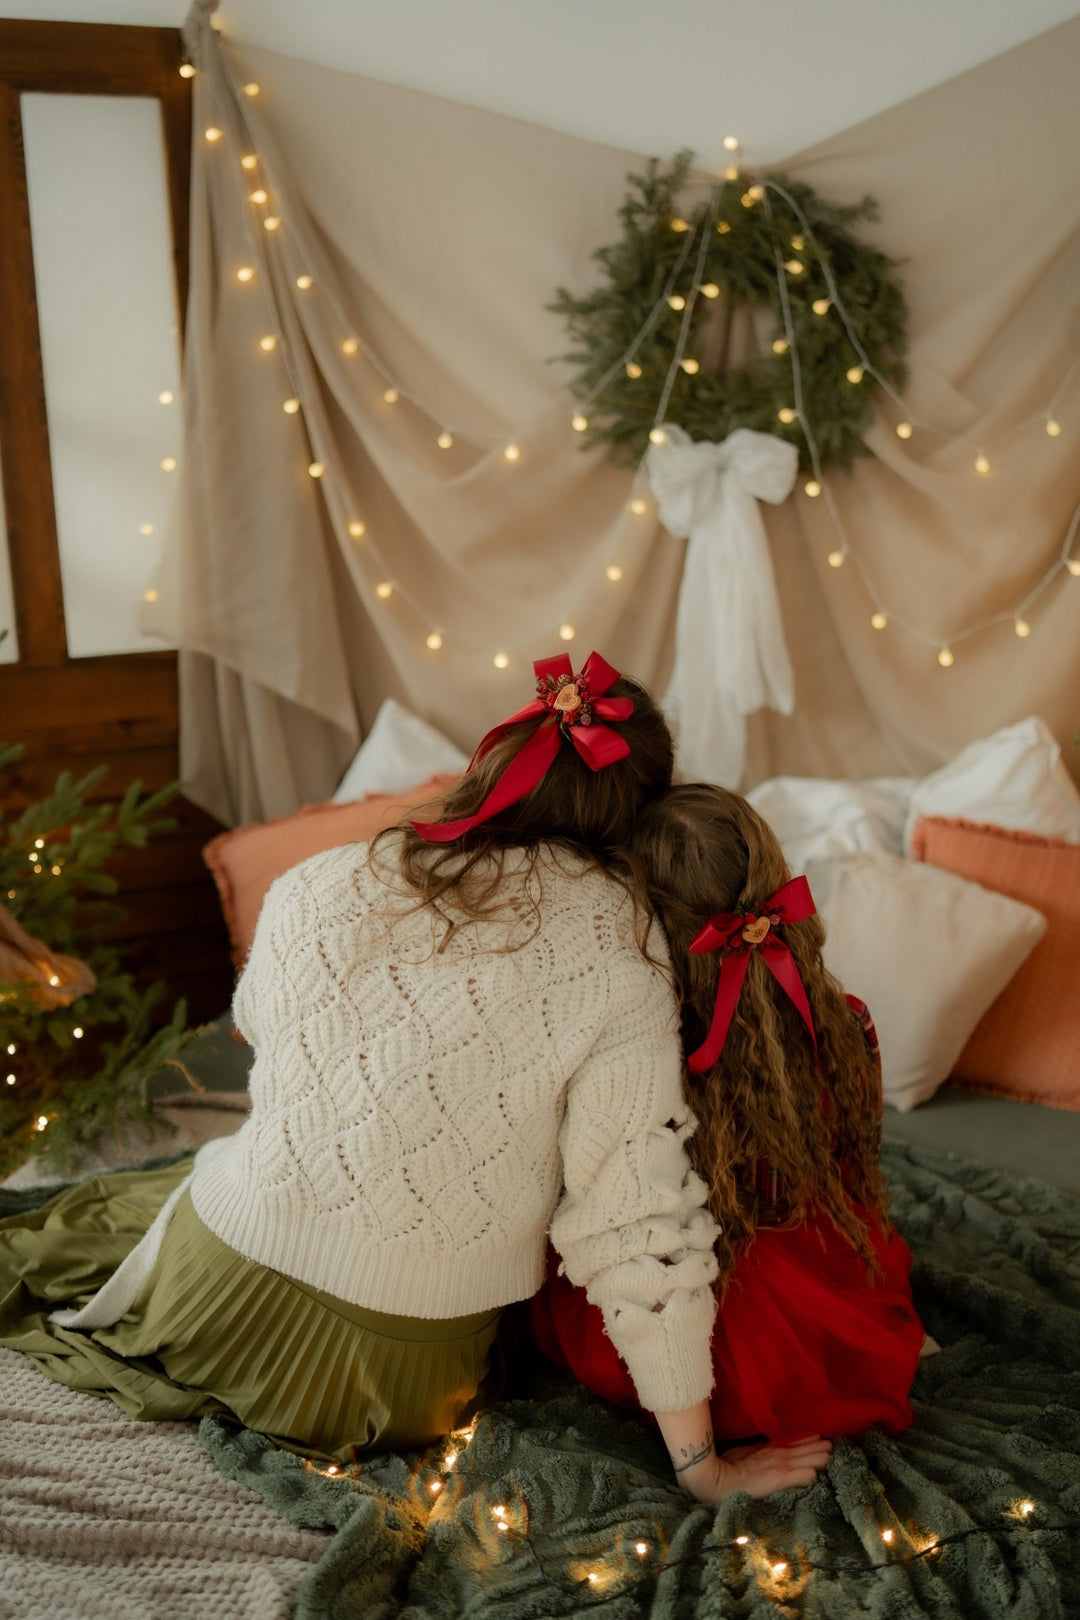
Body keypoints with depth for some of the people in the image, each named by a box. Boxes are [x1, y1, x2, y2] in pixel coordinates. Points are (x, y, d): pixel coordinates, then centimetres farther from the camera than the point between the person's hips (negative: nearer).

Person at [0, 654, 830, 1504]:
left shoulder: (317, 886, -11)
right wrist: (701, 1467, -10)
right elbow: (642, 1240, -21)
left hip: (218, 1299, 1)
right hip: (401, 1377, 0)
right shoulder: (619, 987, -22)